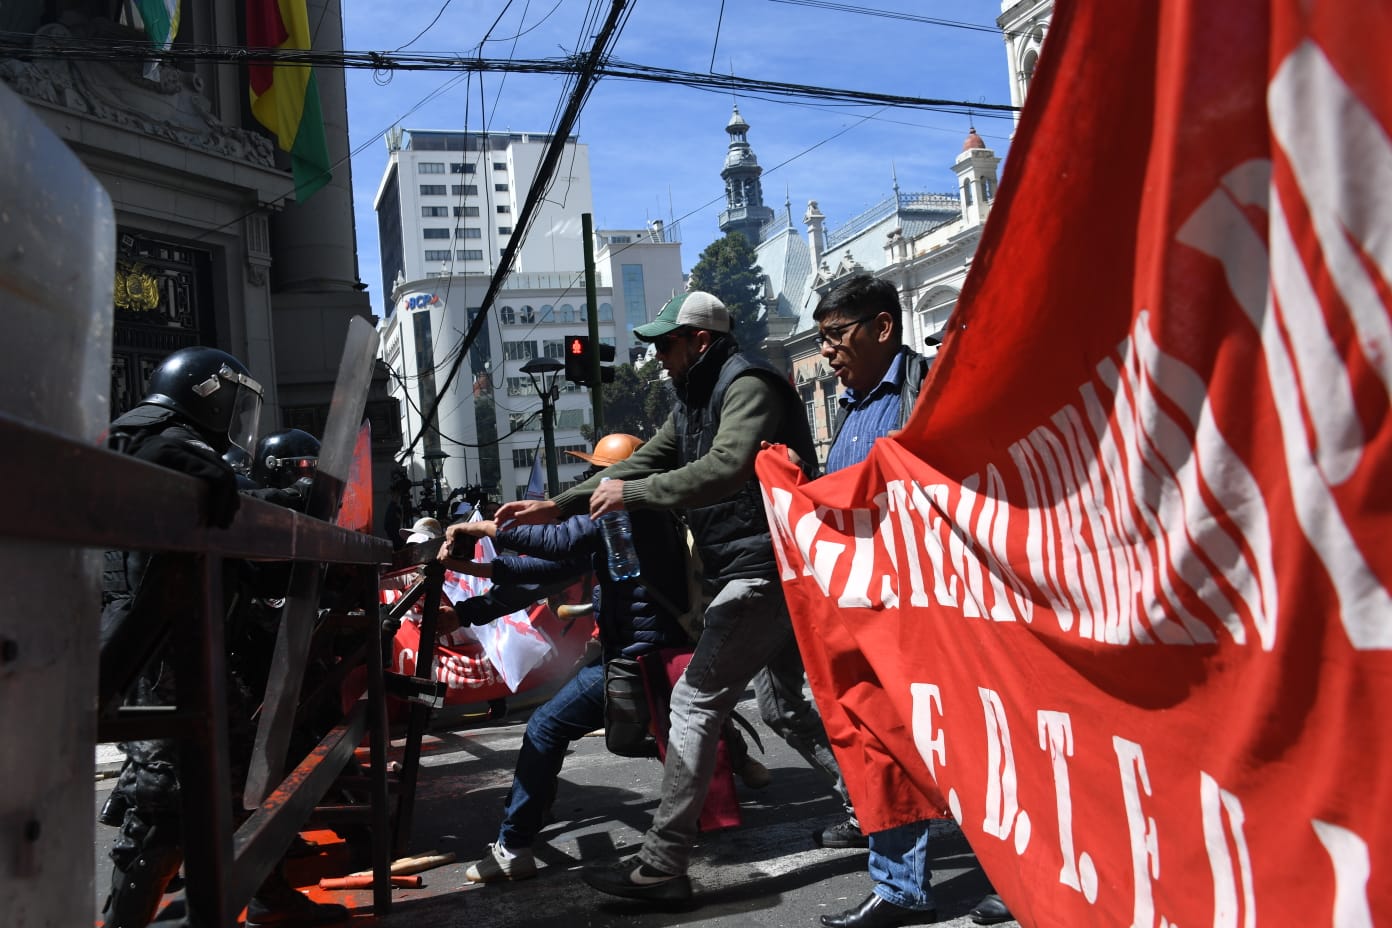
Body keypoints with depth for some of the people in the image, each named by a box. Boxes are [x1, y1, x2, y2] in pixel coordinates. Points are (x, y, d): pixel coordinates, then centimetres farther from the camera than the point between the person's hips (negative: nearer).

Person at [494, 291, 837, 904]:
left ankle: (663, 865, -11)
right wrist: (557, 505, 10)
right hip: (768, 570, 11)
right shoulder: (694, 399, 20)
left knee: (694, 699, -14)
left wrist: (631, 495, -22)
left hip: (762, 568, -11)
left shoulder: (747, 385, -12)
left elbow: (726, 468, -28)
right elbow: (642, 463, 18)